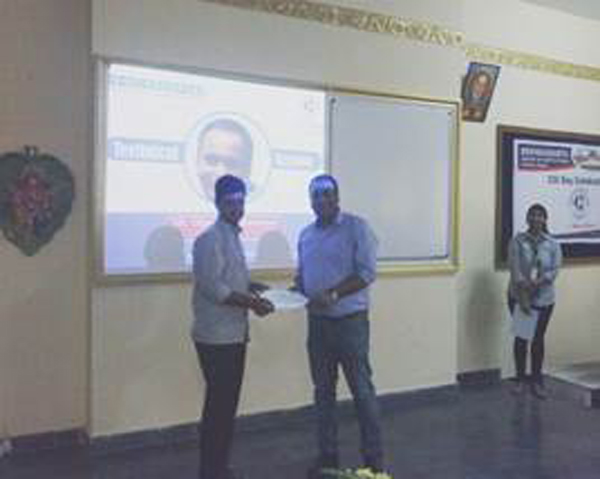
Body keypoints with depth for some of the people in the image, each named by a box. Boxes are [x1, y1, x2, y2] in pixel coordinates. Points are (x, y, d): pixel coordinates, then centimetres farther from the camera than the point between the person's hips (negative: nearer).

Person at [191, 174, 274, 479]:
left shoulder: (233, 236, 15)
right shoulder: (210, 239, -14)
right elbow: (212, 287, -22)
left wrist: (254, 288, 5)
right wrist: (251, 302, -19)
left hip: (235, 334, 9)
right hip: (216, 336, -9)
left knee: (228, 402, 15)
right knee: (218, 403, -2)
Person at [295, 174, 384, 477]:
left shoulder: (356, 227, -7)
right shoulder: (306, 235, 11)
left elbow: (366, 273, -14)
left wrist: (332, 295, -23)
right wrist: (294, 291, -4)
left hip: (350, 320, -5)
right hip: (317, 322, 6)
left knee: (361, 390, 0)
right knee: (323, 391, 12)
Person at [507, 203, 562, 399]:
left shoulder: (553, 244, 0)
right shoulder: (517, 241, -7)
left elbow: (555, 270, -7)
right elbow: (515, 269, -15)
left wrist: (537, 282, -24)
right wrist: (524, 297, -22)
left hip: (544, 299, 1)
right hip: (519, 297, -1)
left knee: (538, 338, 7)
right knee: (521, 337, 7)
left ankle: (537, 381, 17)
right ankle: (520, 379, 19)